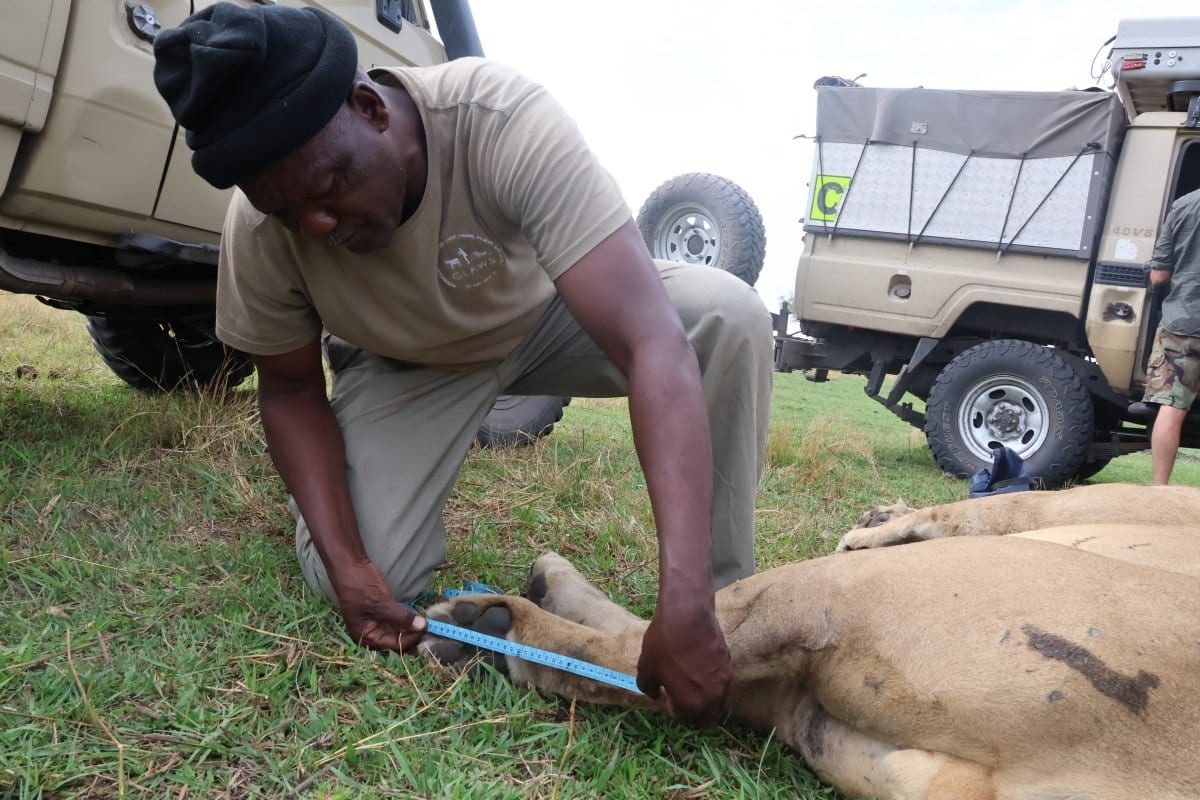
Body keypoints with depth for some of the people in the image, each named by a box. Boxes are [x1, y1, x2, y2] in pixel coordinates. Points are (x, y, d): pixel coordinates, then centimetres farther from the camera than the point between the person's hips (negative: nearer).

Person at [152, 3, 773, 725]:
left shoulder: (505, 122, -38)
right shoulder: (261, 231, -26)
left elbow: (651, 345, -45)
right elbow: (291, 390, -9)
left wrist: (686, 607, -52)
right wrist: (346, 562, -23)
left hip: (544, 315, -1)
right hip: (404, 366, 2)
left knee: (729, 315, -29)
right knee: (354, 579, -17)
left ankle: (727, 602, -13)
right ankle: (410, 482, 19)